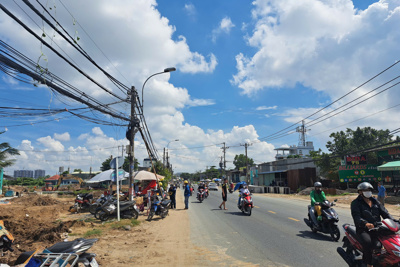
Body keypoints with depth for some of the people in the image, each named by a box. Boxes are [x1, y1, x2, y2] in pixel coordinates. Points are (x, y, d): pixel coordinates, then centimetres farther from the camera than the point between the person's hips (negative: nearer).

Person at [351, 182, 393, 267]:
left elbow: (384, 212, 11)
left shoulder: (375, 202, 19)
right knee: (367, 242, -32)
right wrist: (366, 223, -35)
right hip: (363, 229, -6)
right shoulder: (356, 203, -1)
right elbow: (356, 217, -15)